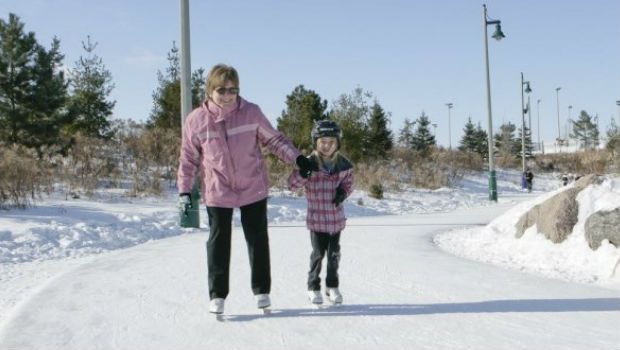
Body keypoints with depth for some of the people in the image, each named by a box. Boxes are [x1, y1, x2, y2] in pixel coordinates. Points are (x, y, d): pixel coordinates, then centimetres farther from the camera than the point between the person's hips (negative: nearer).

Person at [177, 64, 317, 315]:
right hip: (217, 193, 0)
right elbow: (189, 158, 2)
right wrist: (184, 190, -1)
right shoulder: (196, 120, -7)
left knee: (258, 240, 10)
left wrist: (297, 158, -9)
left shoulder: (251, 112, -8)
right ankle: (217, 295, 18)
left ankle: (262, 290, 25)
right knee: (218, 242, 6)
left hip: (253, 188, 1)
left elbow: (274, 139, 2)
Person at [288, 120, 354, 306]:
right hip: (317, 217, -3)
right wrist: (302, 174, -33)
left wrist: (343, 191, -10)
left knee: (334, 253, 11)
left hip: (336, 217, 3)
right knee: (318, 253, 2)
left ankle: (332, 286, 27)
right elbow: (292, 184, -14)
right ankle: (313, 287, 19)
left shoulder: (343, 164, -2)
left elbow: (348, 182, 12)